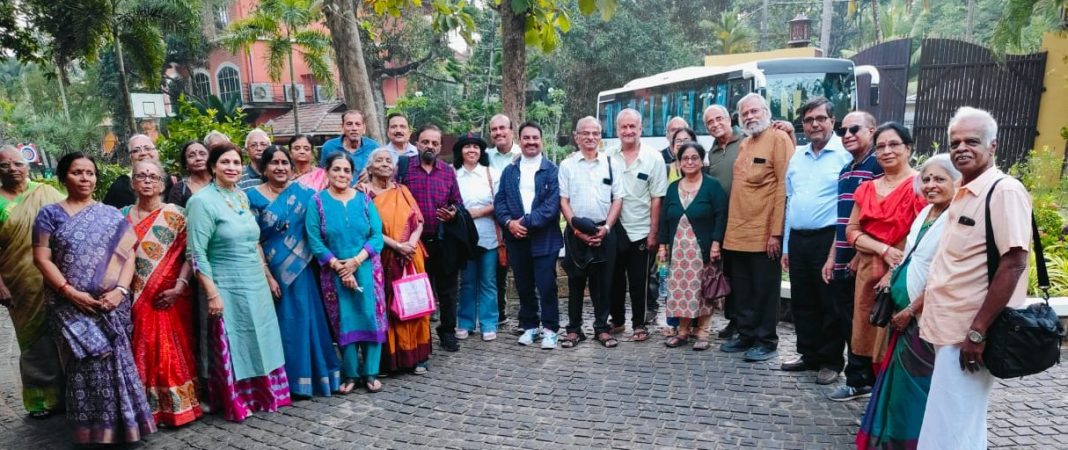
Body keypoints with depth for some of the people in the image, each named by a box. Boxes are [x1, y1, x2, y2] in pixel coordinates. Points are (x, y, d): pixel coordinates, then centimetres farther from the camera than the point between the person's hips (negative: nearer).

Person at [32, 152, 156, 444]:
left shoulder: (112, 215, 9)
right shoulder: (50, 214, 4)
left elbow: (128, 254, 4)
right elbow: (42, 259, -3)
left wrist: (120, 290, -10)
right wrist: (70, 292, -14)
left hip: (112, 305, 2)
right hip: (71, 307, -1)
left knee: (116, 364, 3)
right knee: (85, 366, -2)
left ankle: (117, 426, 15)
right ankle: (91, 430, 12)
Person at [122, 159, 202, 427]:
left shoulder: (174, 215, -2)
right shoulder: (124, 216, 8)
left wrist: (179, 288, -16)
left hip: (170, 298, -3)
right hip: (136, 299, 3)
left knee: (173, 351, 1)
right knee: (144, 352, 8)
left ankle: (177, 406, 14)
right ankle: (149, 408, 21)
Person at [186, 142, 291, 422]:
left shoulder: (242, 197, 8)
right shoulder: (202, 201, -13)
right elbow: (196, 253, -16)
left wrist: (268, 276, 17)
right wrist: (212, 293, -19)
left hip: (256, 285, 7)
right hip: (227, 289, -7)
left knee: (259, 343, 15)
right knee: (232, 348, 6)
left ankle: (263, 395, 32)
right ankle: (236, 404, 24)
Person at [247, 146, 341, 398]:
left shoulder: (303, 193, 4)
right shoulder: (253, 196, -1)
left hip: (301, 269, 1)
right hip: (271, 271, -1)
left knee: (303, 320, 5)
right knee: (282, 324, 5)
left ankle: (302, 380, 21)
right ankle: (288, 381, 19)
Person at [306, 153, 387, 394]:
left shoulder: (364, 200, 4)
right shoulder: (317, 201, 0)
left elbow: (377, 236, -2)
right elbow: (315, 241, -6)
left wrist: (356, 261, -14)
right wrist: (339, 267, -13)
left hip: (366, 270, 1)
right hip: (335, 273, -1)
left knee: (370, 318, 2)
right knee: (344, 322, 5)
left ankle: (370, 372, 14)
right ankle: (350, 374, 18)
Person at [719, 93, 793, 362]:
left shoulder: (779, 139, -7)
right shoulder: (744, 144, 16)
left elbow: (784, 186, -14)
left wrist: (776, 231, -18)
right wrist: (731, 226, 13)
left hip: (764, 233, -7)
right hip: (737, 233, 8)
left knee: (765, 290, 3)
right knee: (742, 289, 14)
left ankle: (767, 341, 14)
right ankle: (746, 335, 26)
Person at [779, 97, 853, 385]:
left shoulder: (845, 154, -6)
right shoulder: (796, 157, 14)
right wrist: (786, 246, 14)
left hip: (828, 239, -6)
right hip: (798, 239, 6)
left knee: (830, 305, 3)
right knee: (802, 303, 13)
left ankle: (831, 361, 16)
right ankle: (809, 354, 26)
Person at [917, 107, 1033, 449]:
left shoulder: (1004, 190, -13)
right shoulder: (963, 194, 14)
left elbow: (1013, 264, -20)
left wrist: (978, 331, -22)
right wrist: (924, 312, 15)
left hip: (968, 334, -9)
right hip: (950, 329, 9)